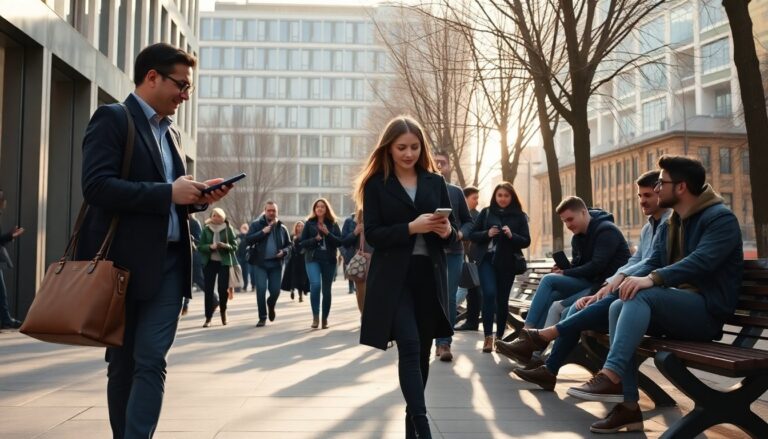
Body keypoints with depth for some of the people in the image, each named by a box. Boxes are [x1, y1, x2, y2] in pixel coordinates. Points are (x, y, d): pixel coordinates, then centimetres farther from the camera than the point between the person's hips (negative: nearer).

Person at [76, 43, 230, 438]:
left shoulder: (170, 132, 17)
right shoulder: (112, 119, -5)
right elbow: (96, 186, -18)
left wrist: (198, 197, 1)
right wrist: (169, 192, -19)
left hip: (168, 262, 5)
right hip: (124, 262, -5)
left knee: (151, 362, -4)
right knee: (122, 362, 9)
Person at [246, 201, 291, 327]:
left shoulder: (282, 228, 9)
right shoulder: (256, 225, 1)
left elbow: (289, 244, 16)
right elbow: (248, 240, -9)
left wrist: (284, 251, -6)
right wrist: (262, 232, -18)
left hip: (276, 264, 2)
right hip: (260, 263, -2)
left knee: (275, 291, 2)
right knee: (261, 290, -10)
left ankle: (271, 305, 37)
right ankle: (262, 318, 3)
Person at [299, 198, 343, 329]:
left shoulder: (333, 224, 7)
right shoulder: (309, 223, 5)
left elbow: (339, 242, -1)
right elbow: (302, 243, 2)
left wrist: (328, 233, -14)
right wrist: (315, 239, -14)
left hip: (329, 260, 2)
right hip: (313, 259, -2)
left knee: (326, 290, 6)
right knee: (315, 284, -23)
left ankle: (325, 319, 18)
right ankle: (315, 317, -13)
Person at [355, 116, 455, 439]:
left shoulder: (435, 182, 10)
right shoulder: (376, 184, 1)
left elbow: (451, 234, 12)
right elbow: (373, 234, -6)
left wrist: (447, 231, -11)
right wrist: (412, 227, -18)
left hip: (429, 276, 4)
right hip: (394, 277, -4)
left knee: (422, 351, 9)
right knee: (409, 347, -14)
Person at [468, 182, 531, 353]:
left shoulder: (519, 216, 4)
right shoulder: (486, 212, 5)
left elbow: (526, 241, 2)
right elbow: (472, 235, 4)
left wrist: (511, 235, -16)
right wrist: (487, 233, -14)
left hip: (507, 262, 1)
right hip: (487, 260, -1)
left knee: (502, 299, 6)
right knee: (489, 294, -17)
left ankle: (499, 336, 20)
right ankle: (488, 336, -15)